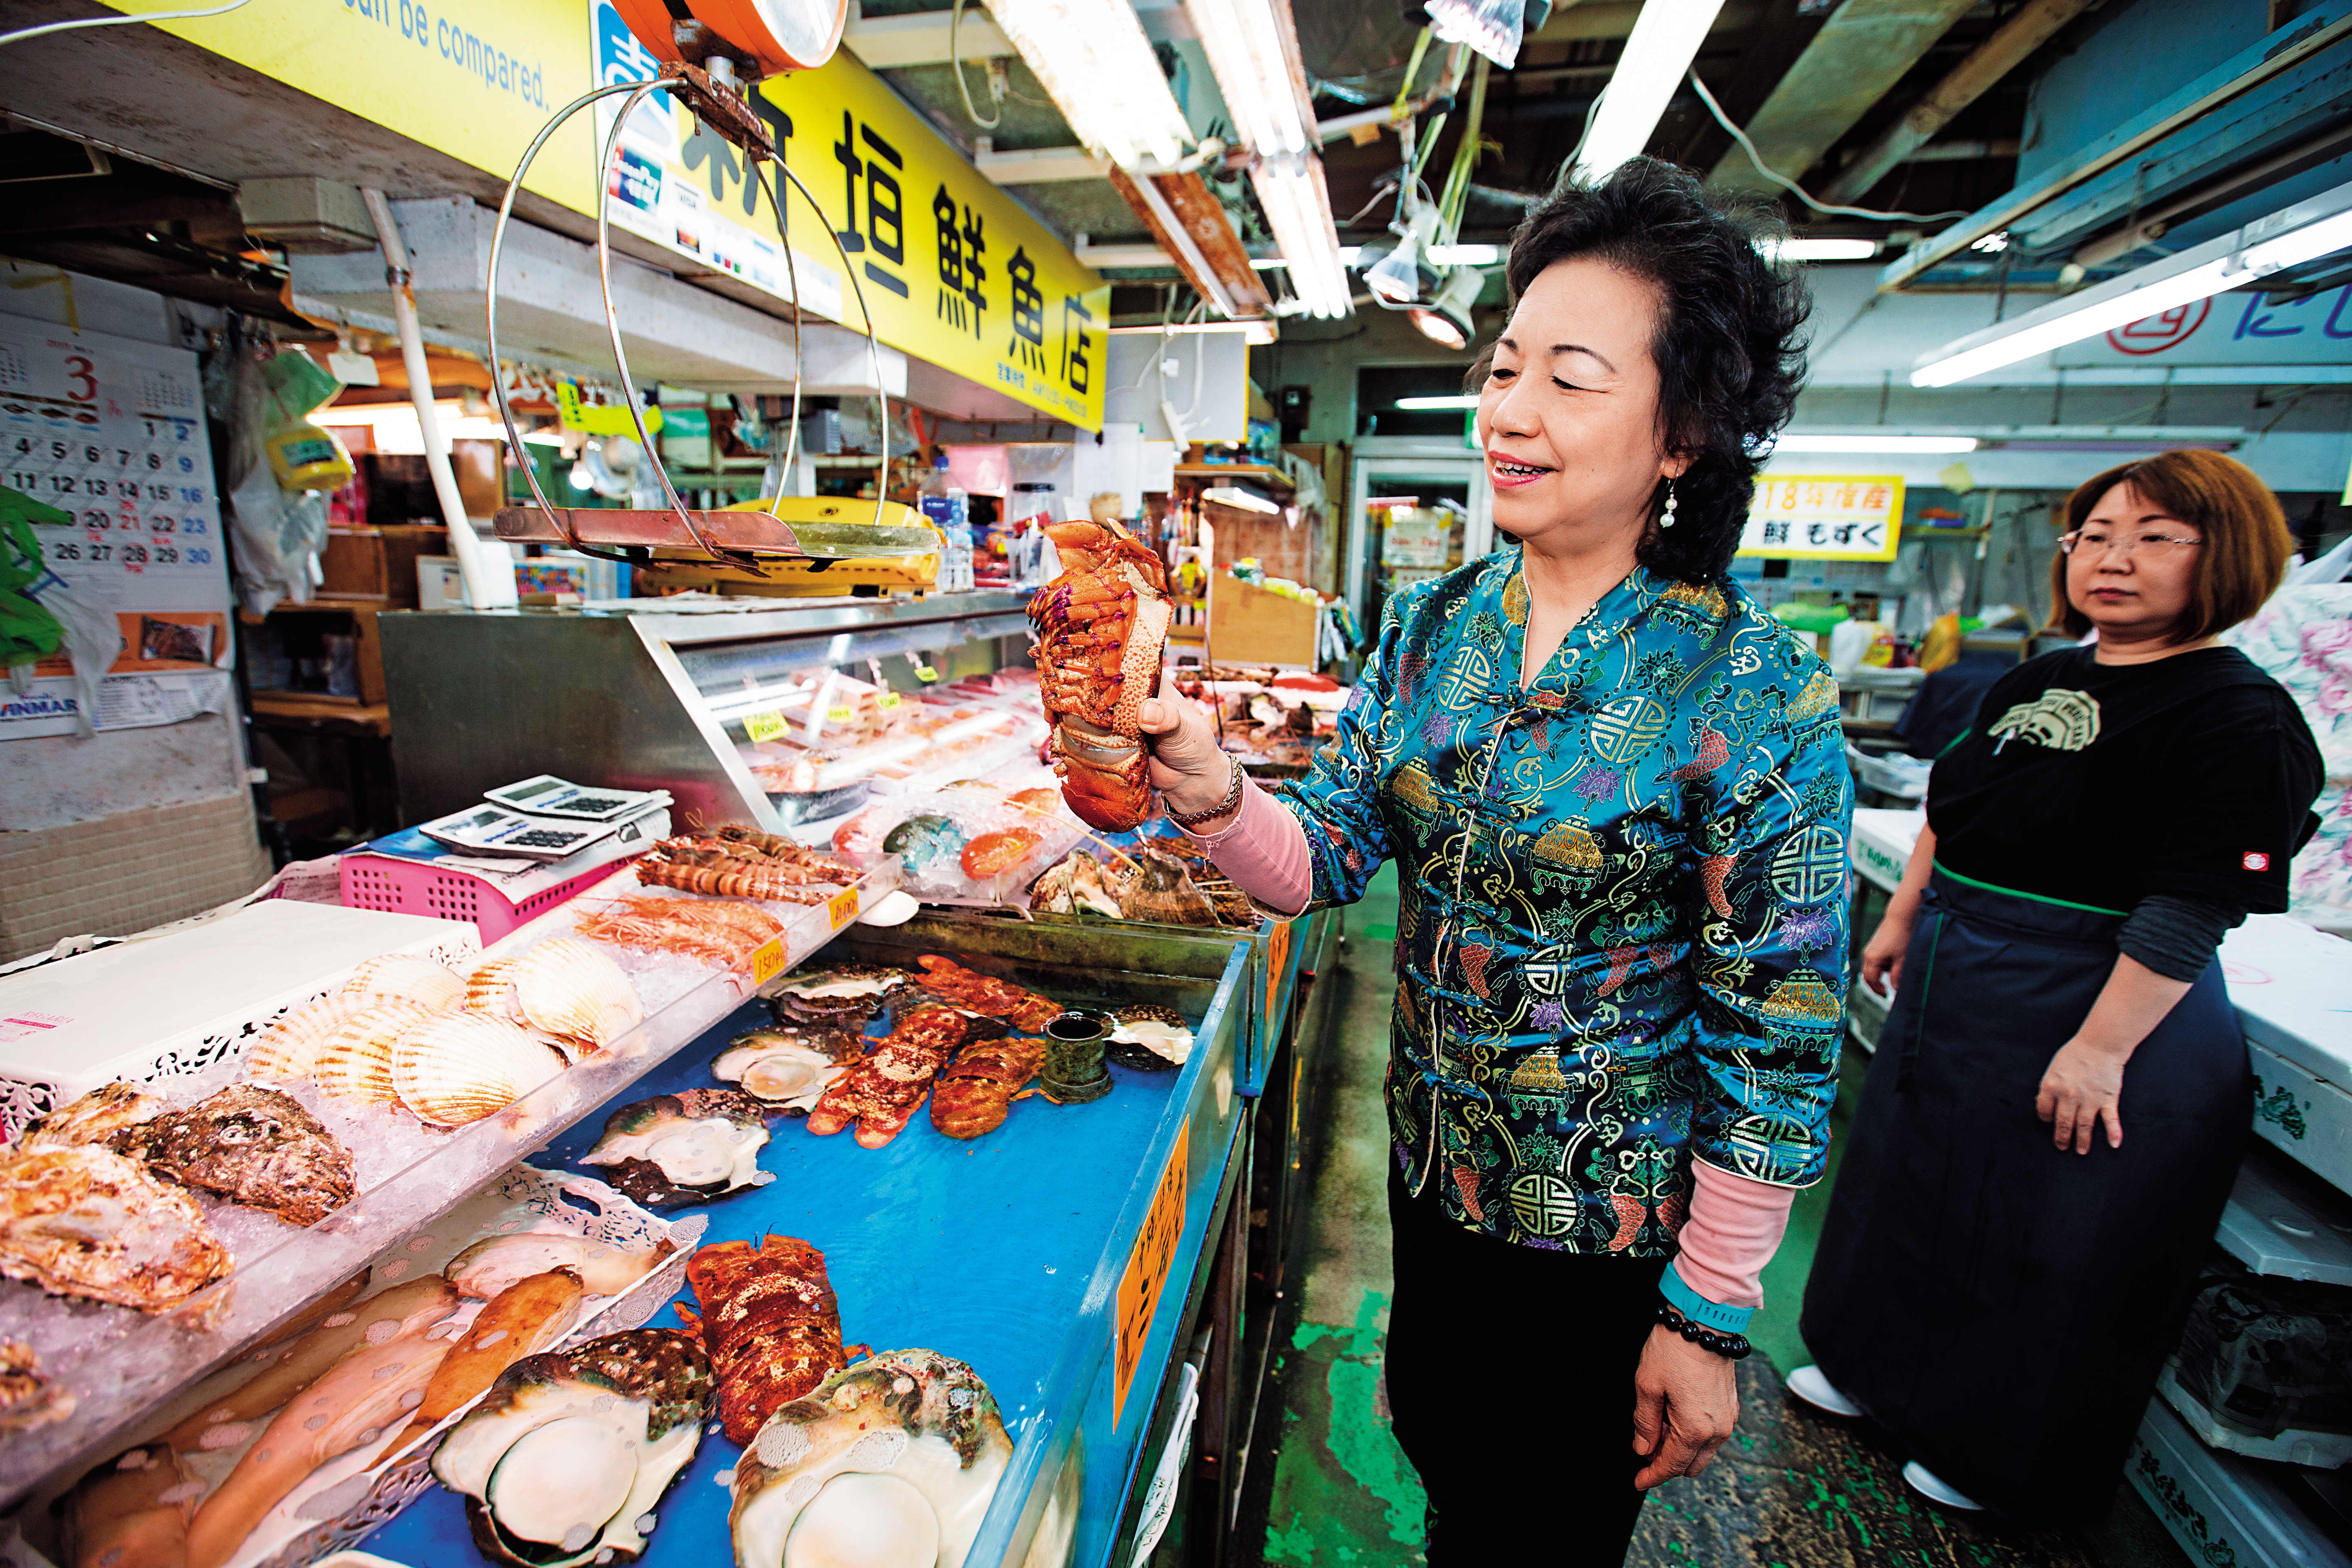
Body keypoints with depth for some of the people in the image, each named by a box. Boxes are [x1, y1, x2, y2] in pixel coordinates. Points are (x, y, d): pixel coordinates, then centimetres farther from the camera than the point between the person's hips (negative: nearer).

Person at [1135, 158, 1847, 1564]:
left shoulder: (1752, 692, -21)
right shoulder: (1433, 626, -6)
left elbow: (1778, 1039, -16)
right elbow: (1331, 857, -8)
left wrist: (1709, 1320, -10)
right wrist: (1217, 795, -29)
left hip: (1610, 1233, -4)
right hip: (1435, 1167, 5)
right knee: (1438, 1449, 29)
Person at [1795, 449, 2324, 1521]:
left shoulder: (2239, 718, -16)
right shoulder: (2035, 684, 8)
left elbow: (2191, 915, -22)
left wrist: (2103, 1048, -24)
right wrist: (1902, 920, 15)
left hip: (2087, 1018, -8)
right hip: (1954, 990, 8)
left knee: (2044, 1241, 10)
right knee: (1913, 1180, 20)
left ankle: (1993, 1454, 34)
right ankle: (1878, 1373, 42)